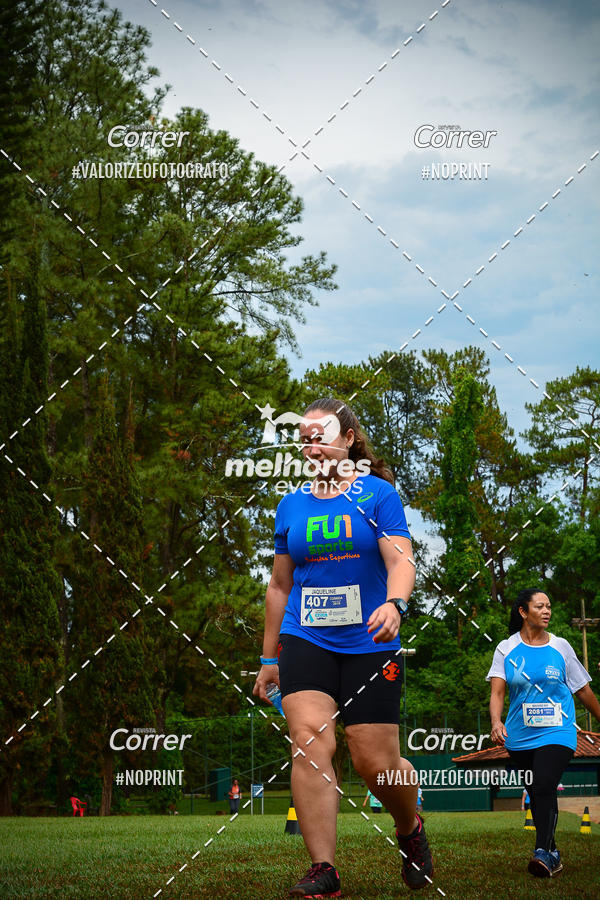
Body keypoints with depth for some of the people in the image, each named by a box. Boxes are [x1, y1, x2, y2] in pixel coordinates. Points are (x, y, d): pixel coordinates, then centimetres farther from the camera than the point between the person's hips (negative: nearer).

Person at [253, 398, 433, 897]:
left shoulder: (378, 494, 2)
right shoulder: (291, 504, 12)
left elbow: (401, 560, -9)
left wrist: (394, 603, -30)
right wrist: (269, 657, 20)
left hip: (369, 644, -2)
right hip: (305, 642, 3)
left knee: (377, 763, -4)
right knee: (310, 741, -17)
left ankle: (410, 829, 30)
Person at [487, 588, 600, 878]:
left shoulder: (560, 647, 4)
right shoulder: (506, 649, 3)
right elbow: (497, 691, -6)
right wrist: (496, 722, -23)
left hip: (556, 734, -2)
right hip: (520, 737, 2)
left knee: (544, 787, -20)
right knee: (537, 796, 8)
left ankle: (543, 853, -23)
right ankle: (552, 853, 20)